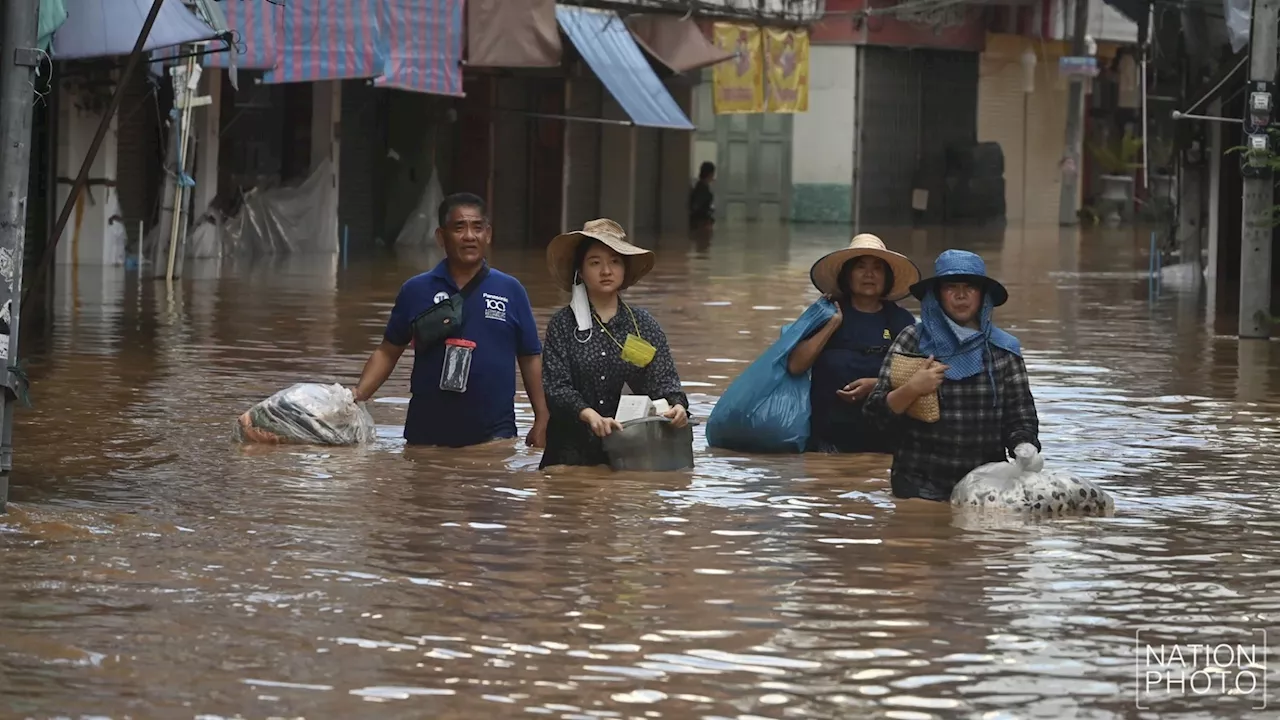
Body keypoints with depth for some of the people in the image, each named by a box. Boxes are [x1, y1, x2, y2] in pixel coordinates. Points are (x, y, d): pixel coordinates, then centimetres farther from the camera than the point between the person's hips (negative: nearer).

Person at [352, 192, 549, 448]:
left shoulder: (511, 291, 4)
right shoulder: (416, 290, 6)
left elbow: (531, 358, 8)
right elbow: (388, 352, 10)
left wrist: (541, 421, 2)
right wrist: (357, 396, -4)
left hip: (494, 435, -1)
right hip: (427, 430, 1)